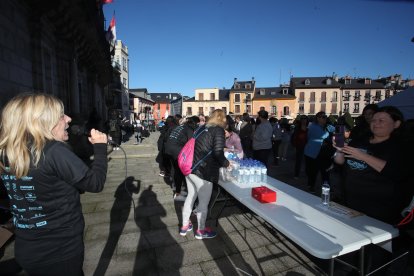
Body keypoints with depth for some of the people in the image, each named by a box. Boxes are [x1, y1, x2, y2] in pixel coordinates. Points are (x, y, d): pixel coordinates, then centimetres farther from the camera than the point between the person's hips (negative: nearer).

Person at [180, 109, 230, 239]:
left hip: (190, 168, 8)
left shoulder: (202, 128, 11)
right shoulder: (219, 130, -8)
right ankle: (201, 231, 31)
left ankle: (185, 226, 39)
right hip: (203, 172, -8)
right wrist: (226, 163, 1)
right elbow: (218, 154, -17)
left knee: (190, 197, 23)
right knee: (203, 203, 11)